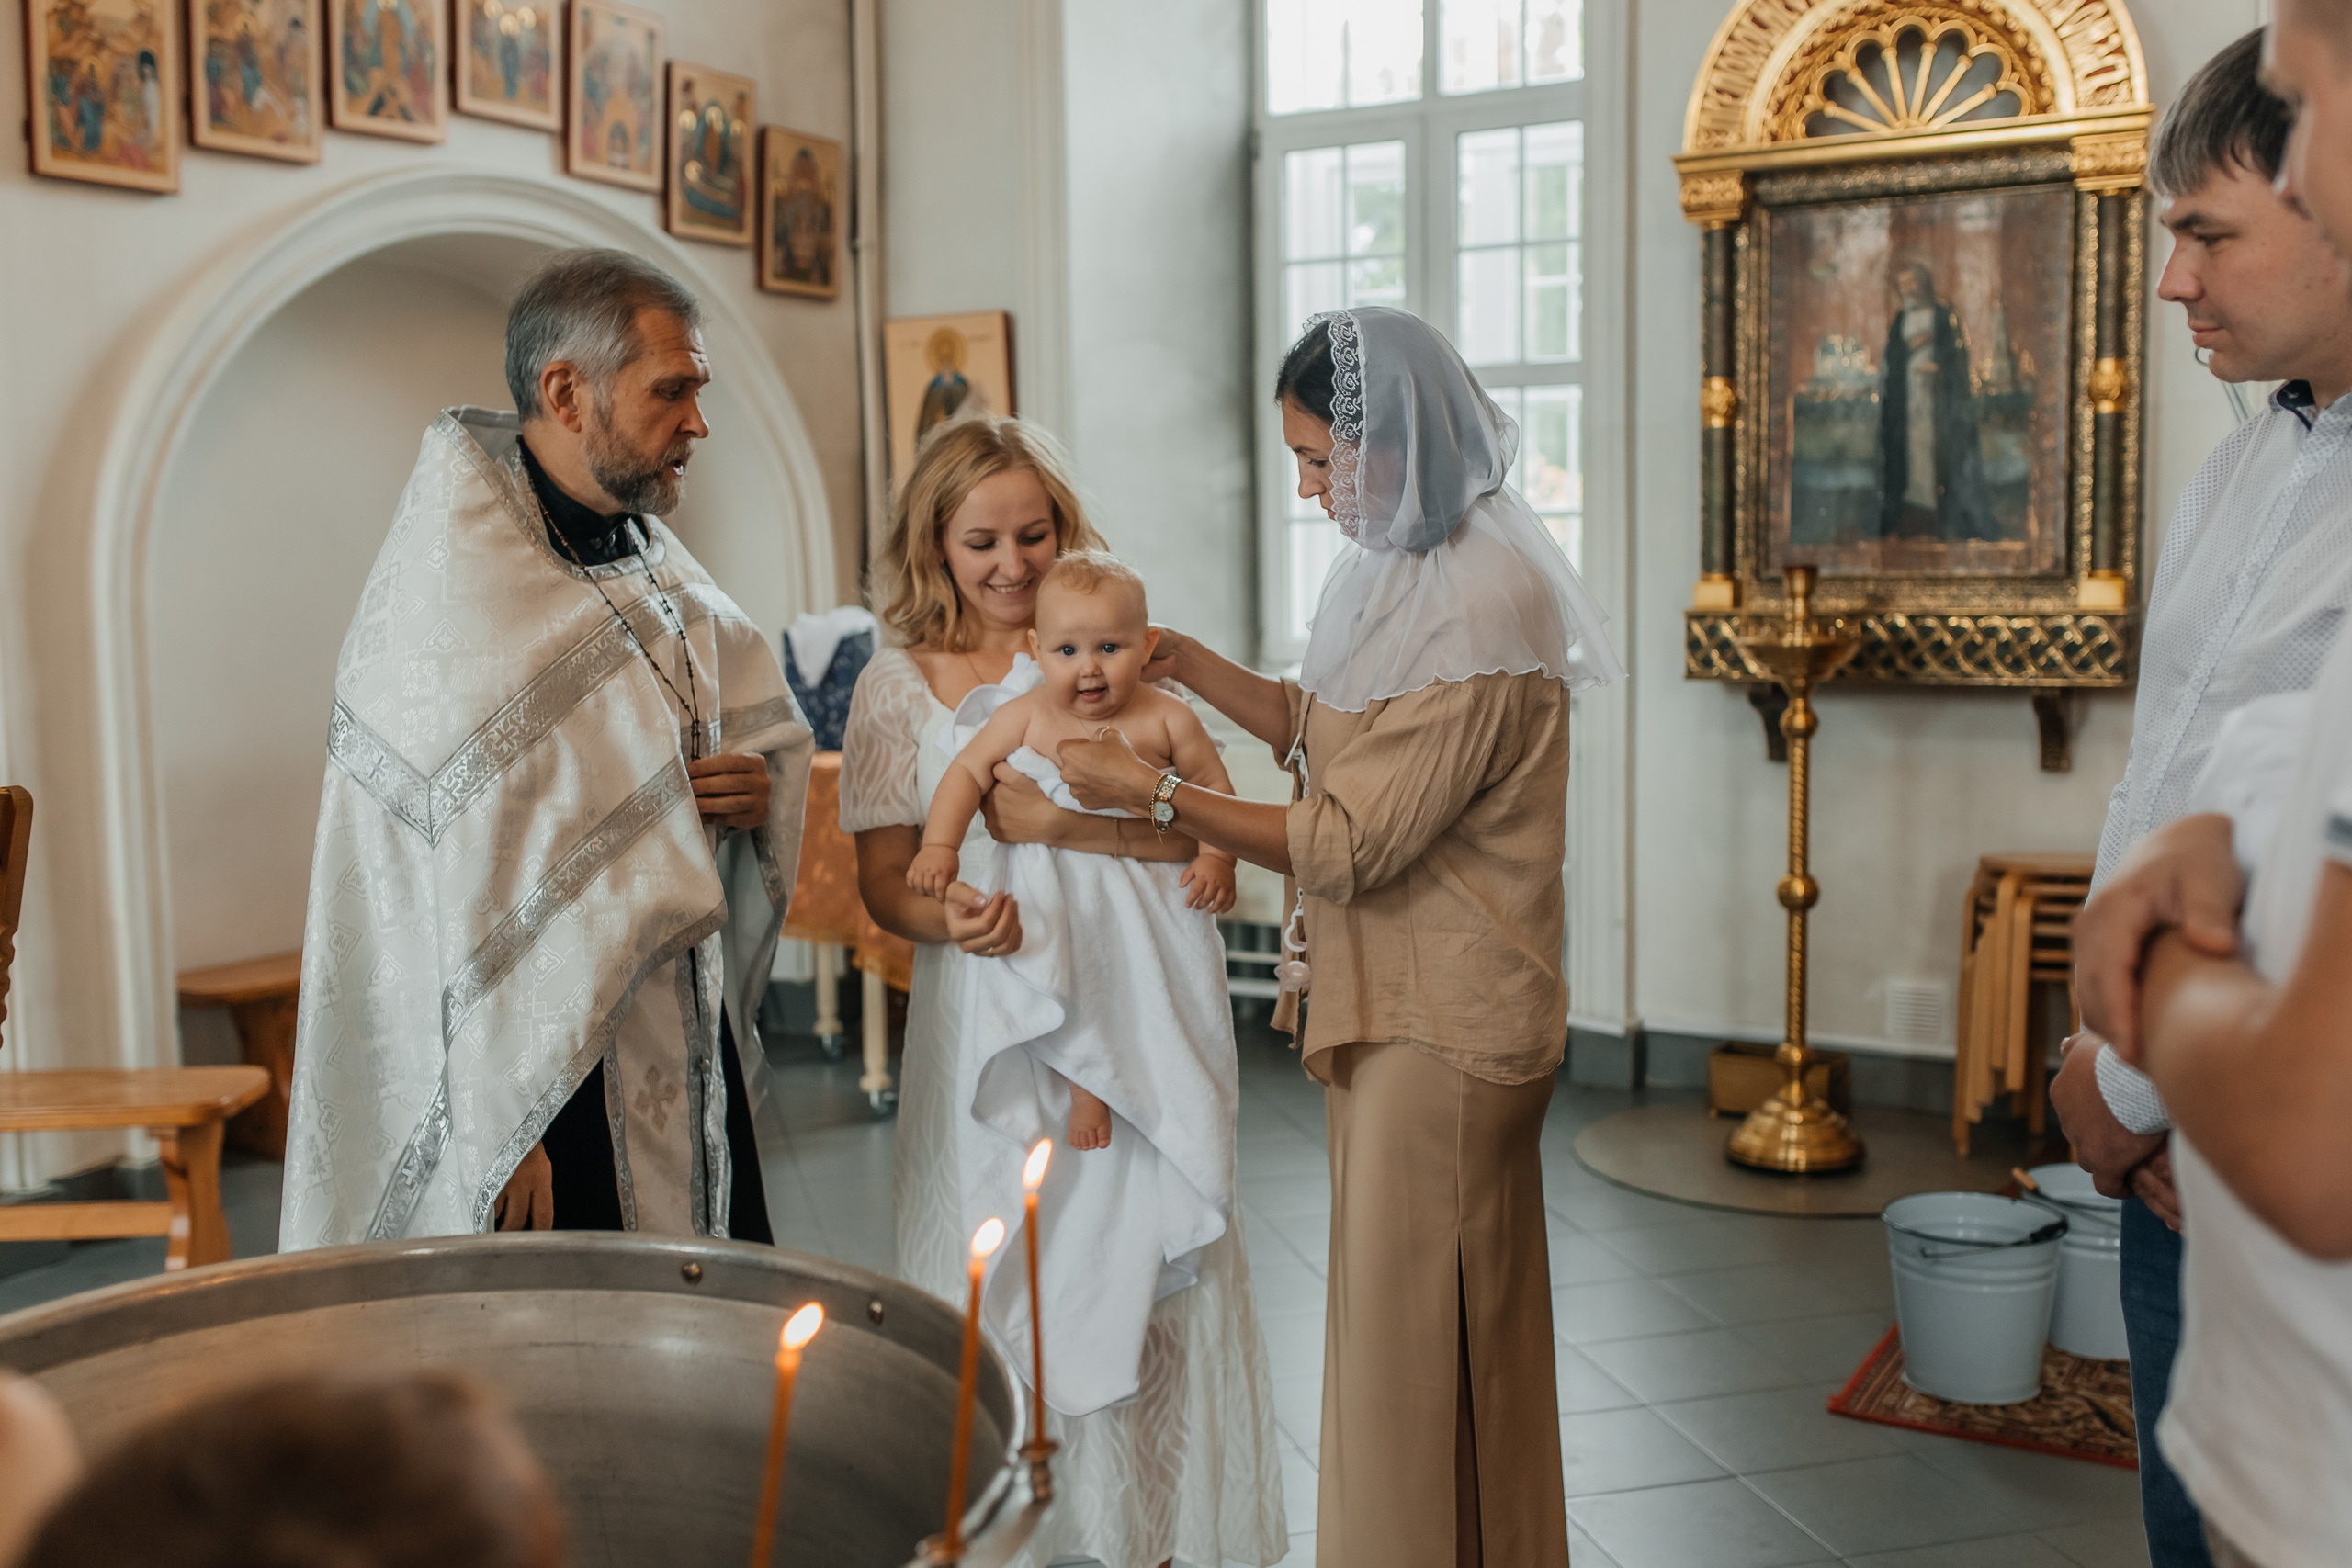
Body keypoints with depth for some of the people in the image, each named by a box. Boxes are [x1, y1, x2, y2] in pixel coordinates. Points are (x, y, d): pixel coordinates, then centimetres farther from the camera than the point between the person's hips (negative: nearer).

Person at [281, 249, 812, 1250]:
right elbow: (439, 888, -18)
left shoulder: (656, 569, 10)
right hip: (549, 1084, -7)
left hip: (694, 1062, 8)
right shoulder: (454, 585, -15)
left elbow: (768, 721, 22)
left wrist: (763, 783, -3)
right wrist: (501, 1137, -19)